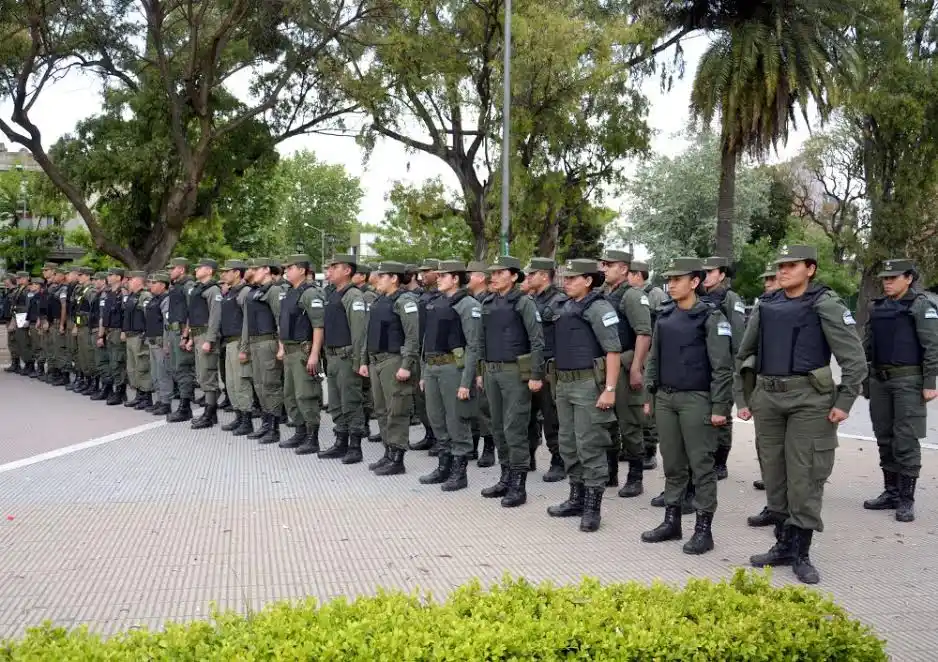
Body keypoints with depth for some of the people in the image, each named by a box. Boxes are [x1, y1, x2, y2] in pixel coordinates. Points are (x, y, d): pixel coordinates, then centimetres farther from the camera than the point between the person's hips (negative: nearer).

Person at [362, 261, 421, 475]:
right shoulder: (379, 301, 17)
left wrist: (406, 365, -22)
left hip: (394, 361, -9)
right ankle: (388, 454, 21)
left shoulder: (404, 300, -11)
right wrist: (365, 361, 19)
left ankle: (397, 459, 0)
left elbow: (413, 336, -18)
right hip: (376, 361, 9)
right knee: (382, 411, 13)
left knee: (396, 413, -5)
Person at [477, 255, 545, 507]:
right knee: (498, 428, 11)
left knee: (514, 429, -6)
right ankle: (505, 478, 21)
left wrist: (536, 375, -15)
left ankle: (518, 485, 1)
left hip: (515, 372, -7)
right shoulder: (487, 303, 12)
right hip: (491, 372, 7)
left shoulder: (524, 302, -7)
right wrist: (480, 372, 16)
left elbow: (537, 341, -11)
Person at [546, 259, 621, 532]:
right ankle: (577, 498, 27)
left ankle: (592, 507, 4)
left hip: (588, 384, -9)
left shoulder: (598, 308, -11)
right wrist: (555, 379, 16)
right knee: (568, 445, 15)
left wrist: (610, 389, -21)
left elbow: (613, 350, -16)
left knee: (590, 447, -3)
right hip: (563, 384, 9)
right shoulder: (563, 308, 13)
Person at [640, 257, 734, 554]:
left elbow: (722, 366, -10)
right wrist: (649, 395, 13)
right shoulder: (664, 317, 10)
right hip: (665, 398, 6)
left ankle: (703, 528, 8)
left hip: (696, 399, -6)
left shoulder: (711, 317, -8)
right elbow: (654, 359, 17)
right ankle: (671, 521, 21)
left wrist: (720, 406, -14)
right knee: (672, 463, 12)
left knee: (701, 464, 0)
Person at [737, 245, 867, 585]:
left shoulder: (825, 304, -4)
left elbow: (855, 359, -6)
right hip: (767, 399, 5)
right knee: (774, 474, 10)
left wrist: (844, 402, -11)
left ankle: (801, 553, 8)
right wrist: (742, 398, 12)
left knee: (804, 476, -2)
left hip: (810, 399, -5)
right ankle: (783, 545, 22)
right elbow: (743, 355, 16)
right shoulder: (765, 305, 10)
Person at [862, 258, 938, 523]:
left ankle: (906, 500, 0)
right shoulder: (877, 307, 13)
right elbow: (866, 345, 17)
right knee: (885, 440, 10)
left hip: (908, 380, -6)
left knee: (906, 442, -5)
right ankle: (890, 493, 19)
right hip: (879, 380, 6)